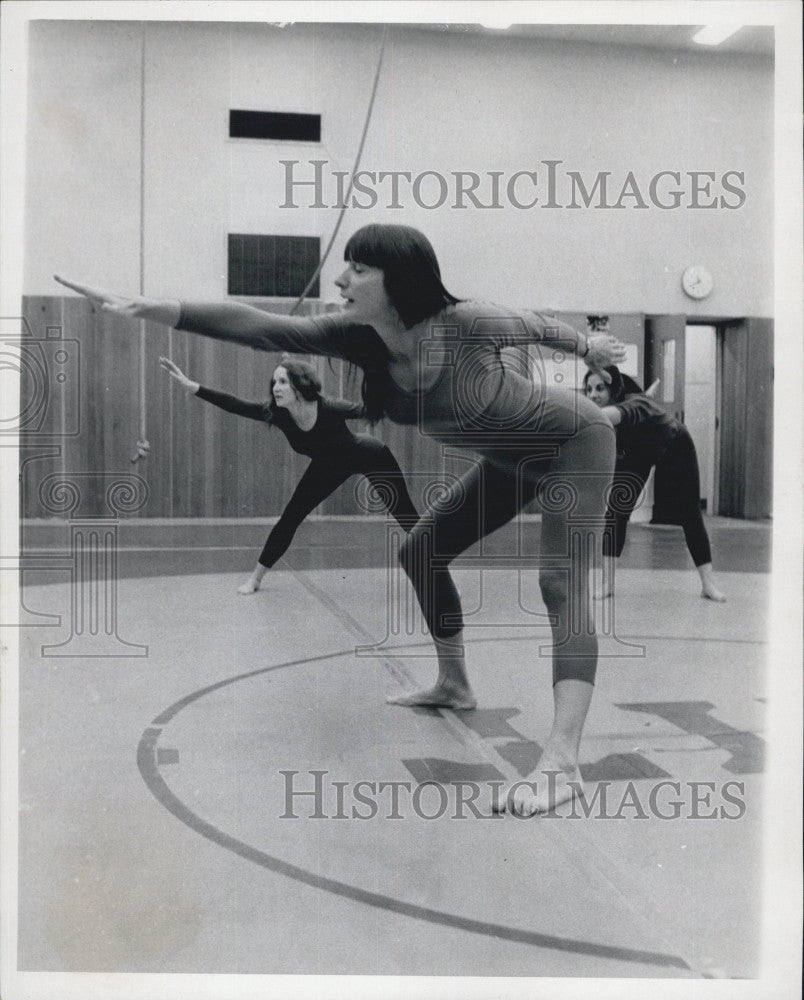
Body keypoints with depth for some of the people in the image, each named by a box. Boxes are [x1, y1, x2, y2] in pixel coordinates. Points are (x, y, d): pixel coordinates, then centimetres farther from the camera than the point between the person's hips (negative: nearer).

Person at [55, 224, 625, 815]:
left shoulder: (465, 324, -33)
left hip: (576, 440, -7)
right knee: (421, 554, 12)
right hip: (510, 458, 7)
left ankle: (562, 763, -32)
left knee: (561, 582, -22)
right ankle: (454, 686, 30)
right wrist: (144, 308, -36)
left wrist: (588, 347, 7)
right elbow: (262, 328, -26)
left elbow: (533, 325, -13)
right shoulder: (357, 338, -17)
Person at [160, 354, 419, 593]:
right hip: (329, 465, 4)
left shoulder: (330, 409, -37)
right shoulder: (277, 414, -27)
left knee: (405, 515, 3)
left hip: (372, 458, -4)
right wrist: (192, 386, -44)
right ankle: (256, 577, 11)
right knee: (290, 517, -2)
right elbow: (236, 405, -34)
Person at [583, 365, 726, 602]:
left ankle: (709, 583, 8)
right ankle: (607, 583, -10)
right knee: (616, 509, -12)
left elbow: (617, 413, -70)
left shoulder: (636, 404, -45)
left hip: (675, 447, -4)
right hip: (636, 451, 4)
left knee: (689, 514, -4)